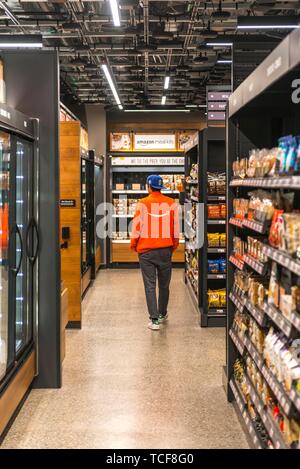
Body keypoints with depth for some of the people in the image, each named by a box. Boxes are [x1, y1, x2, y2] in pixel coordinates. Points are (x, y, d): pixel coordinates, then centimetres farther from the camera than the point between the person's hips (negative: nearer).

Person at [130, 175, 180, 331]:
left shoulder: (142, 204, -8)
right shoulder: (171, 203, -1)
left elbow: (137, 226, -6)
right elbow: (176, 227, 4)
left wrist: (133, 245, 9)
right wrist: (174, 245, 18)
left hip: (146, 250, -2)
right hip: (165, 249, 3)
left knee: (150, 285, 2)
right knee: (164, 284, 16)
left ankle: (154, 319, -2)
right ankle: (162, 314, 31)